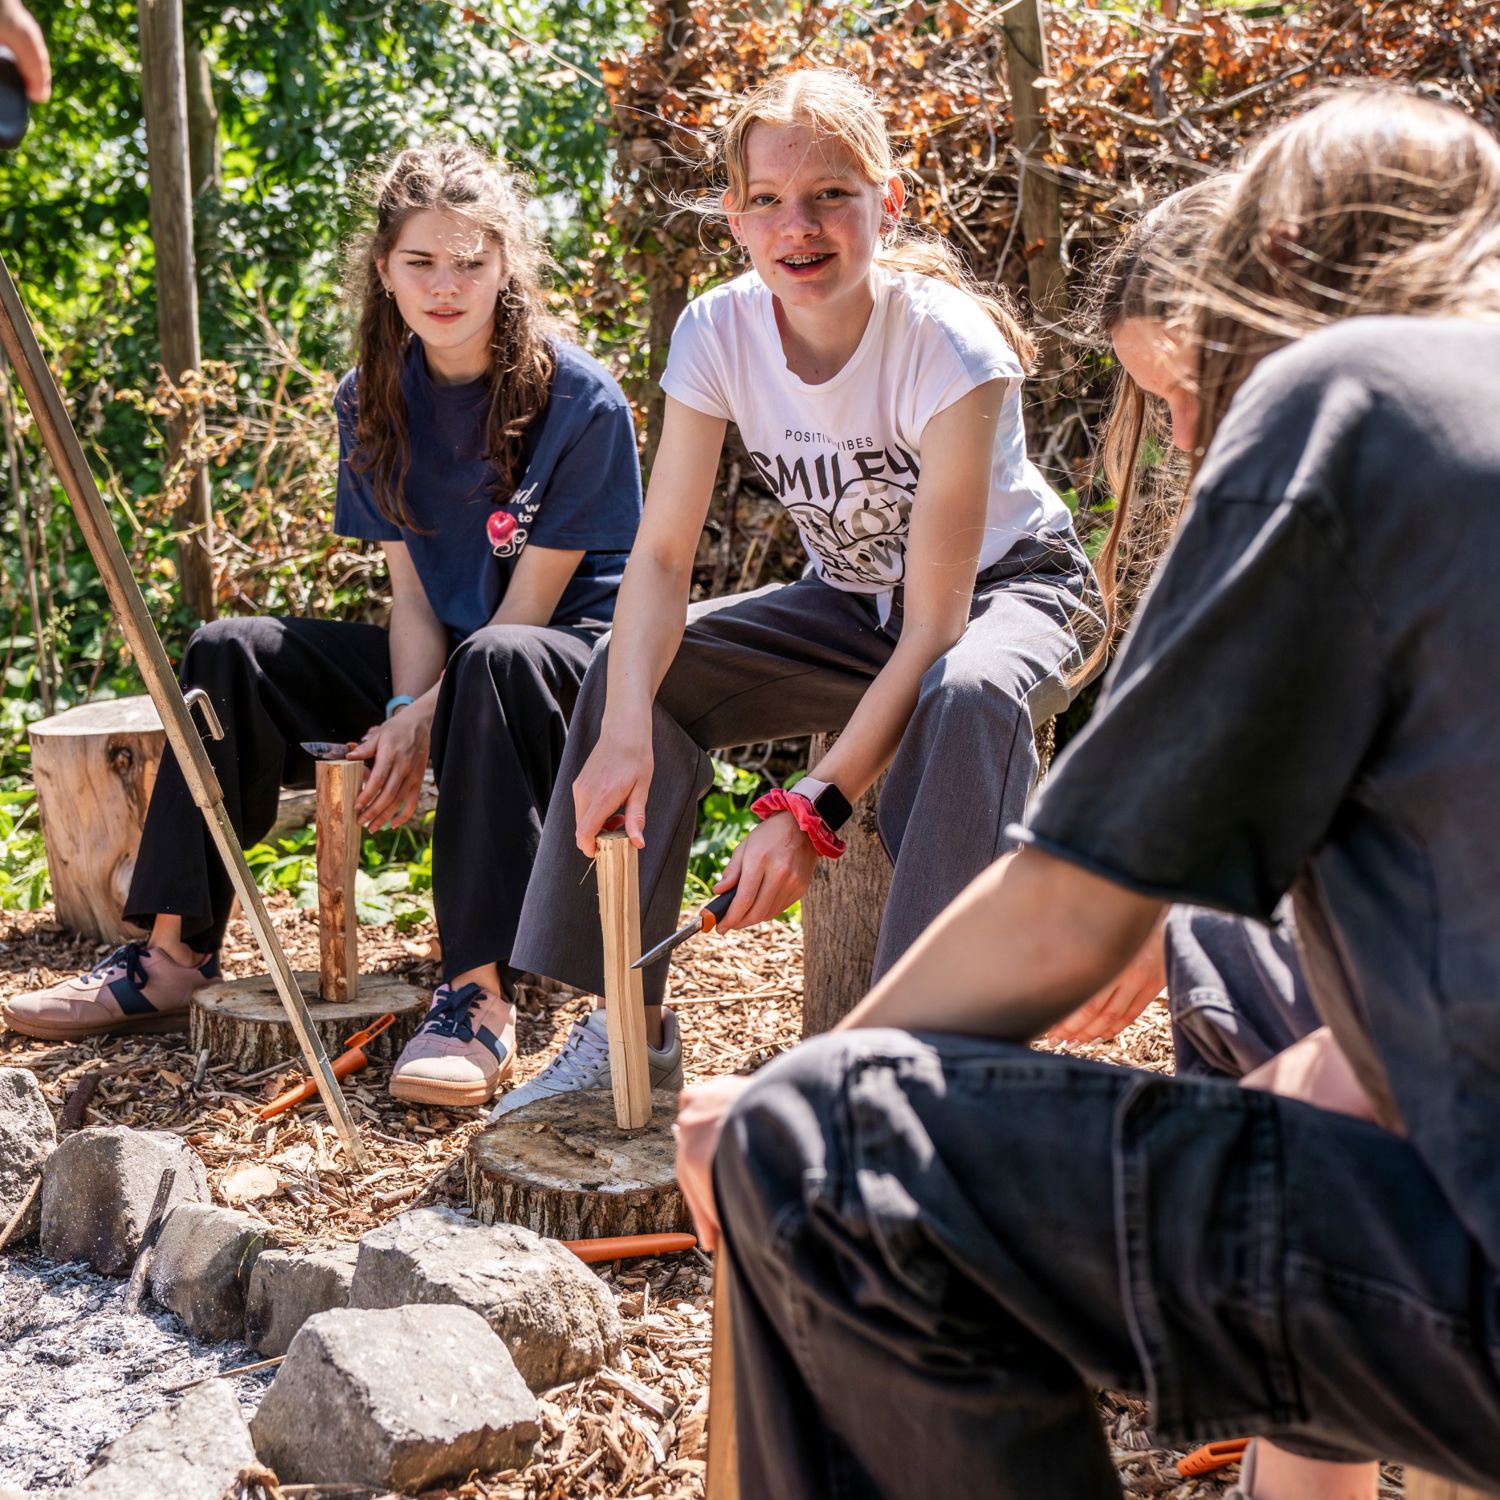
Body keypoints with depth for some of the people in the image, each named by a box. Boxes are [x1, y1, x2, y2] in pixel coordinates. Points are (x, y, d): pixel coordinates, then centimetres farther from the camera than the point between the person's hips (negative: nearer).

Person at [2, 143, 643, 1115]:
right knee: (230, 654, -11)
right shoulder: (374, 402, 2)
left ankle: (481, 994, -41)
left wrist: (421, 724, -22)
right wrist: (407, 711, -20)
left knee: (495, 662, -40)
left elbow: (527, 603, -16)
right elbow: (411, 591, -2)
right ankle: (173, 957, -12)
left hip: (573, 662, -6)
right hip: (440, 665, 6)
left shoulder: (580, 402, -15)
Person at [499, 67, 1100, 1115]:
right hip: (852, 602, 5)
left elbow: (934, 628, -30)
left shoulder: (948, 345, -30)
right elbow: (662, 555, -18)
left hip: (1012, 586, -5)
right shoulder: (721, 331, -16)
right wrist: (626, 732, -36)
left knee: (968, 699, -40)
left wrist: (816, 809, -37)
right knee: (630, 667, -16)